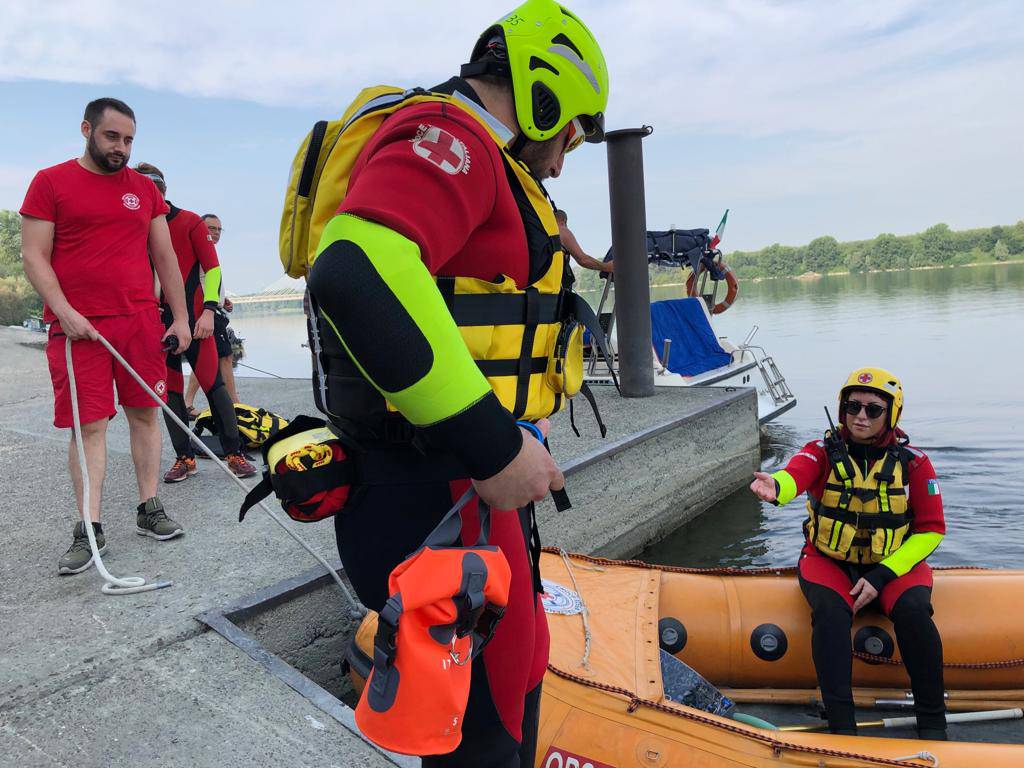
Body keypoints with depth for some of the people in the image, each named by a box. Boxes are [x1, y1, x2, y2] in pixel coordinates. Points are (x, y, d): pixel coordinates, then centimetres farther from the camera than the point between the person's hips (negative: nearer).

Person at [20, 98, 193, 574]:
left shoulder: (144, 188, 13)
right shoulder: (51, 182, 3)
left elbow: (164, 257, 15)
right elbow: (34, 256, -1)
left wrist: (180, 317, 9)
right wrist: (65, 313, -13)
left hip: (142, 321, 3)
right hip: (78, 326, -3)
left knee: (145, 414, 5)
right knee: (89, 425, -2)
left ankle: (149, 511, 15)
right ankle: (90, 530, 4)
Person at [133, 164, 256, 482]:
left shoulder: (190, 222, -1)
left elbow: (212, 267, -5)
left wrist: (209, 310, -15)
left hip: (193, 319, -4)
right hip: (157, 322, 4)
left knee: (213, 384, -7)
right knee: (169, 390, 4)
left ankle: (234, 453, 2)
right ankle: (184, 458, 14)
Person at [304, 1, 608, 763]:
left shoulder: (488, 167, 20)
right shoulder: (450, 137, -13)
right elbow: (356, 274, -33)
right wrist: (493, 446, -30)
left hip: (471, 473, 10)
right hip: (431, 489, -10)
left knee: (518, 667, 23)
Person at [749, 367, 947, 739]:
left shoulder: (913, 462, -6)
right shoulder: (823, 452, -8)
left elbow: (931, 530, -4)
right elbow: (795, 474, -32)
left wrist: (881, 576, -16)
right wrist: (775, 487, -59)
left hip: (895, 562, 1)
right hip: (829, 561, 0)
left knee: (912, 611, -28)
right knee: (831, 612, -30)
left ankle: (933, 722, -9)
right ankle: (841, 724, -22)